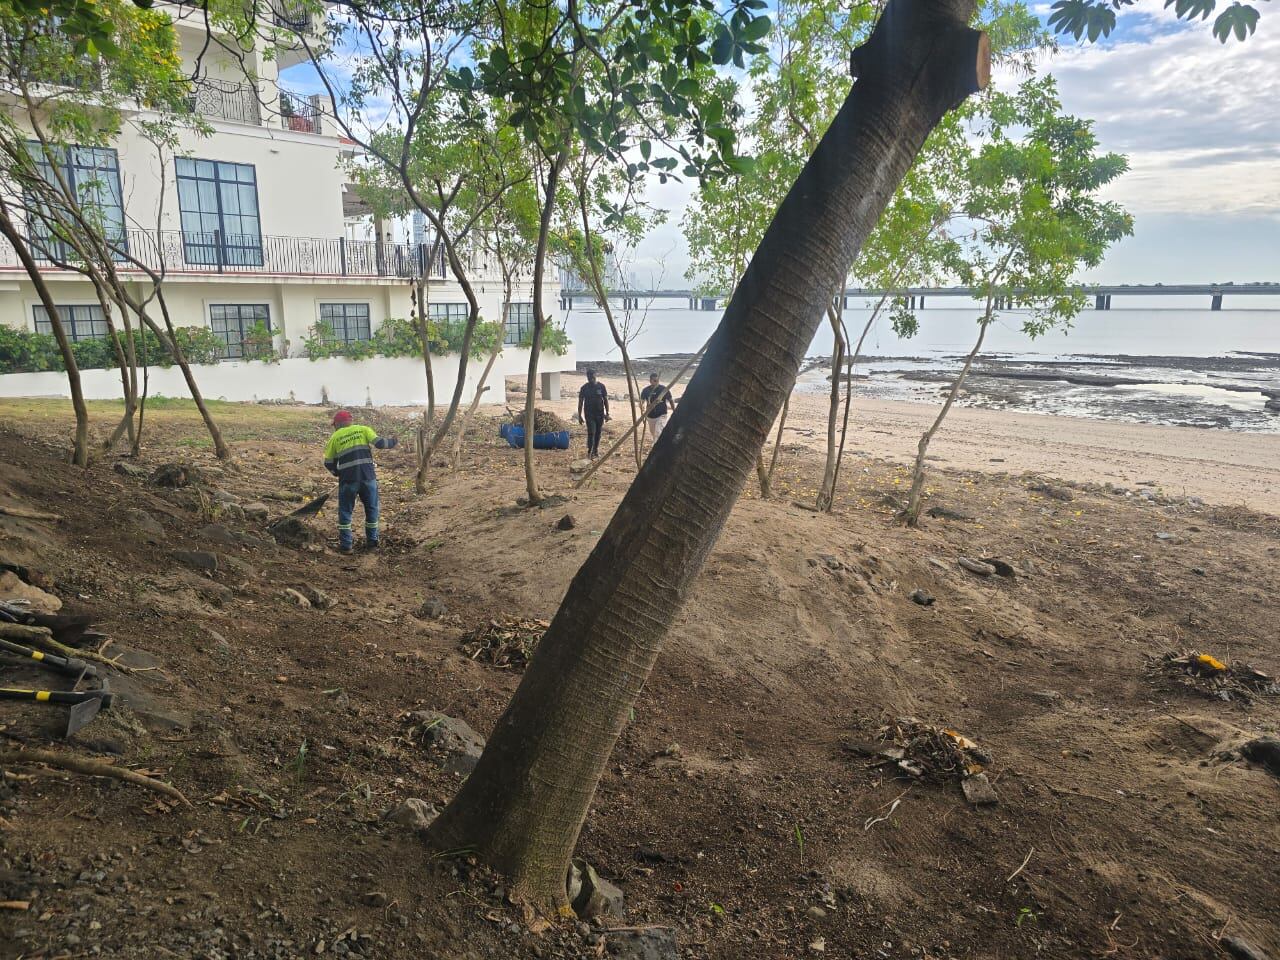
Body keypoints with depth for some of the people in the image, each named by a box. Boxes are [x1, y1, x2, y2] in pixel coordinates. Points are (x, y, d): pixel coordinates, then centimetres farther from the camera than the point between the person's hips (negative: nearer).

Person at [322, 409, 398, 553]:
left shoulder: (335, 437, 9)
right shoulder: (363, 430, 8)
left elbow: (328, 463, 11)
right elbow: (379, 443, -3)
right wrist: (392, 442, 16)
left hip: (348, 480, -1)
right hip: (368, 477, 1)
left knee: (345, 511, 14)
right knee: (372, 509, 16)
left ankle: (346, 544, 14)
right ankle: (372, 541, 22)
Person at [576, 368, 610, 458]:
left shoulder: (601, 386, -1)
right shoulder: (584, 388, -3)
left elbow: (605, 400, 4)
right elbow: (580, 402, 2)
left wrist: (607, 413, 1)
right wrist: (579, 415, 0)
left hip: (600, 413, 2)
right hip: (589, 413, -2)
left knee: (598, 432, 9)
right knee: (591, 432, -11)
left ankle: (595, 449, 23)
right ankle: (590, 451, -8)